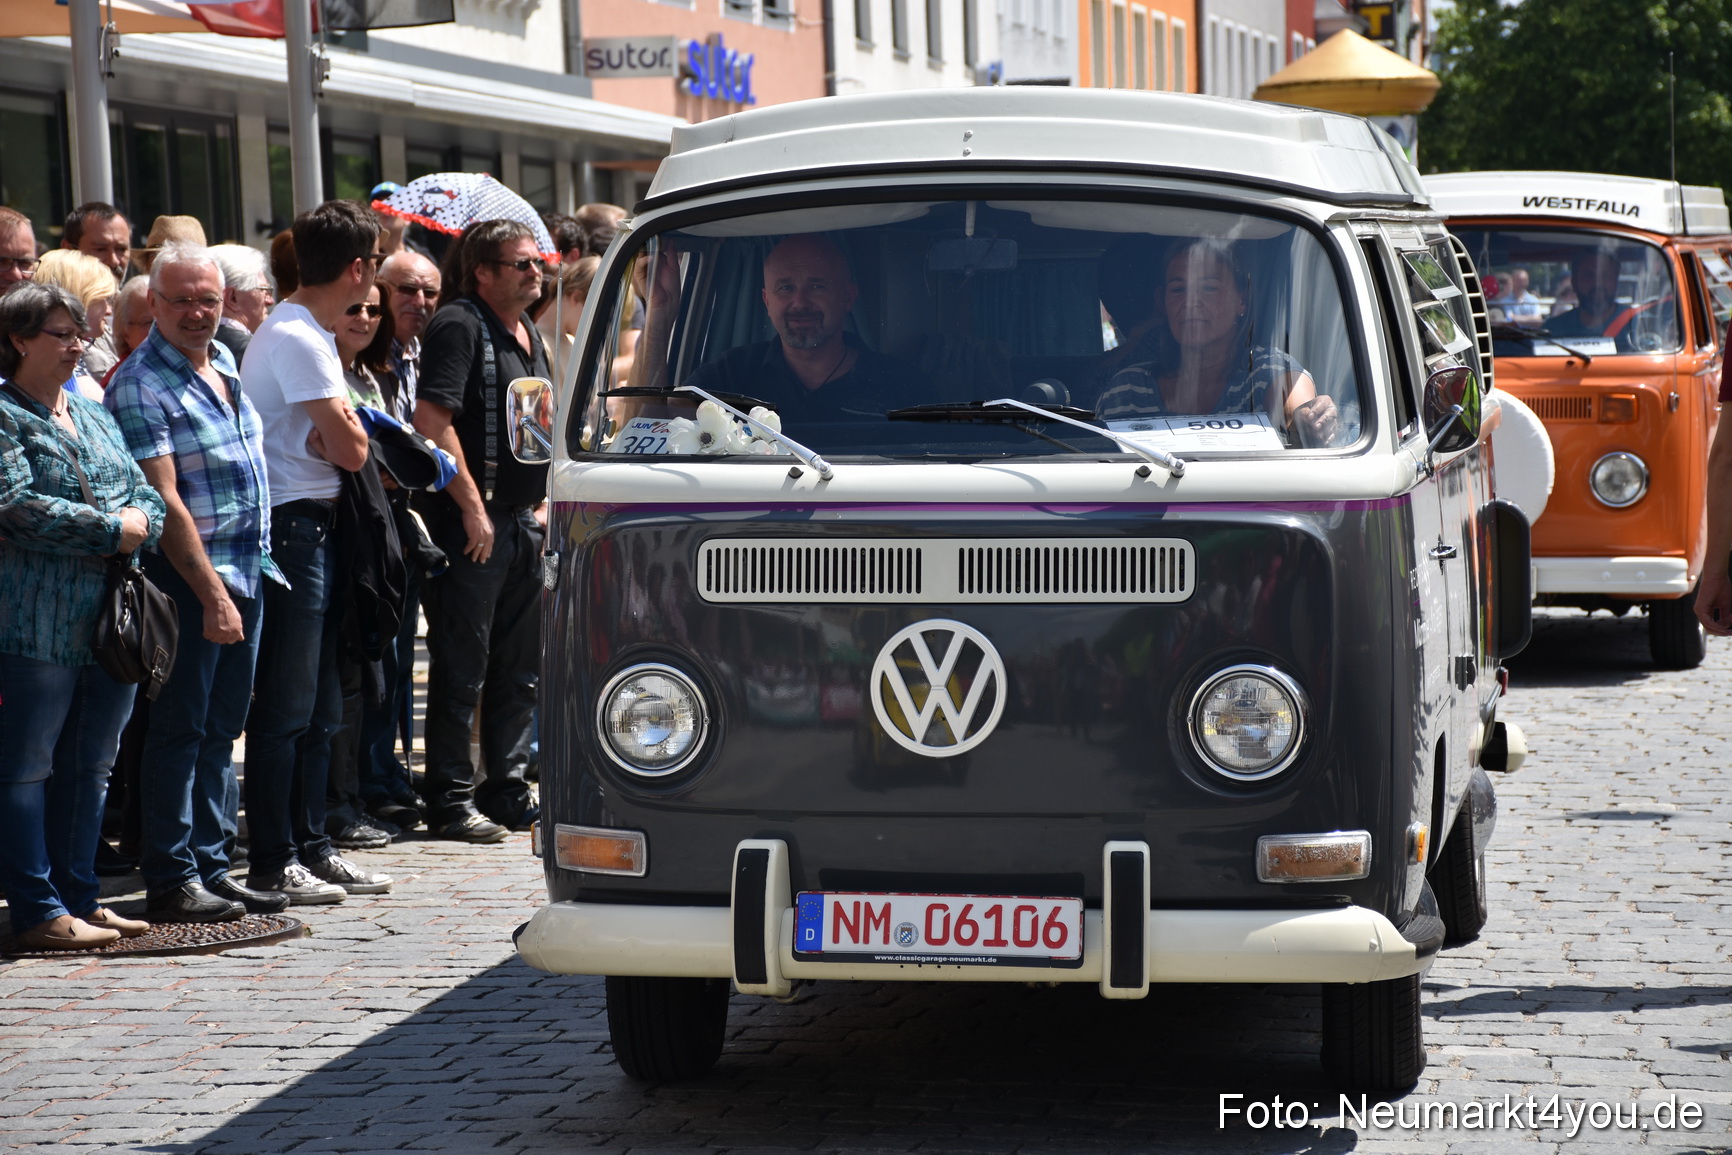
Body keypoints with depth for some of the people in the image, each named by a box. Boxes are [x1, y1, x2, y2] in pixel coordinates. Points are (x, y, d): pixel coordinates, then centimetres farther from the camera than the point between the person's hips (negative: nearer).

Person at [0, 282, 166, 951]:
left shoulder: (94, 417, 19)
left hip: (111, 617, 8)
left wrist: (140, 521, -6)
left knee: (90, 765, 11)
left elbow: (146, 494, 18)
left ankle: (79, 899, 18)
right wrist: (110, 530, -14)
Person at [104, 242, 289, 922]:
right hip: (190, 577, -8)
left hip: (247, 571, 8)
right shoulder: (142, 385, -12)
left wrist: (244, 582, 16)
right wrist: (212, 595, -21)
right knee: (180, 730, -4)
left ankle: (212, 869, 17)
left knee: (221, 729, 11)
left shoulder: (225, 366, 13)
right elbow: (165, 502, -18)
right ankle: (170, 880, 1)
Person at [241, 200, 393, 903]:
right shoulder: (296, 339, -16)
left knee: (319, 710, 14)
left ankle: (310, 847, 20)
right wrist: (348, 433, 2)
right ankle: (273, 863, -1)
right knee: (285, 708, -6)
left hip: (314, 531, 10)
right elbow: (351, 448, -18)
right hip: (290, 530, -10)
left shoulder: (310, 334, 16)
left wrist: (334, 432, -5)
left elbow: (338, 442, 15)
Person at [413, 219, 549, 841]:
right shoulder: (460, 325, -11)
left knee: (518, 669, 13)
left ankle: (508, 792, 21)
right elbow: (432, 418, -20)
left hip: (521, 520, 9)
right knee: (462, 669, -4)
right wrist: (471, 504, -21)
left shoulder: (530, 336, 17)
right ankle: (450, 801, 1)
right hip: (470, 520, -9)